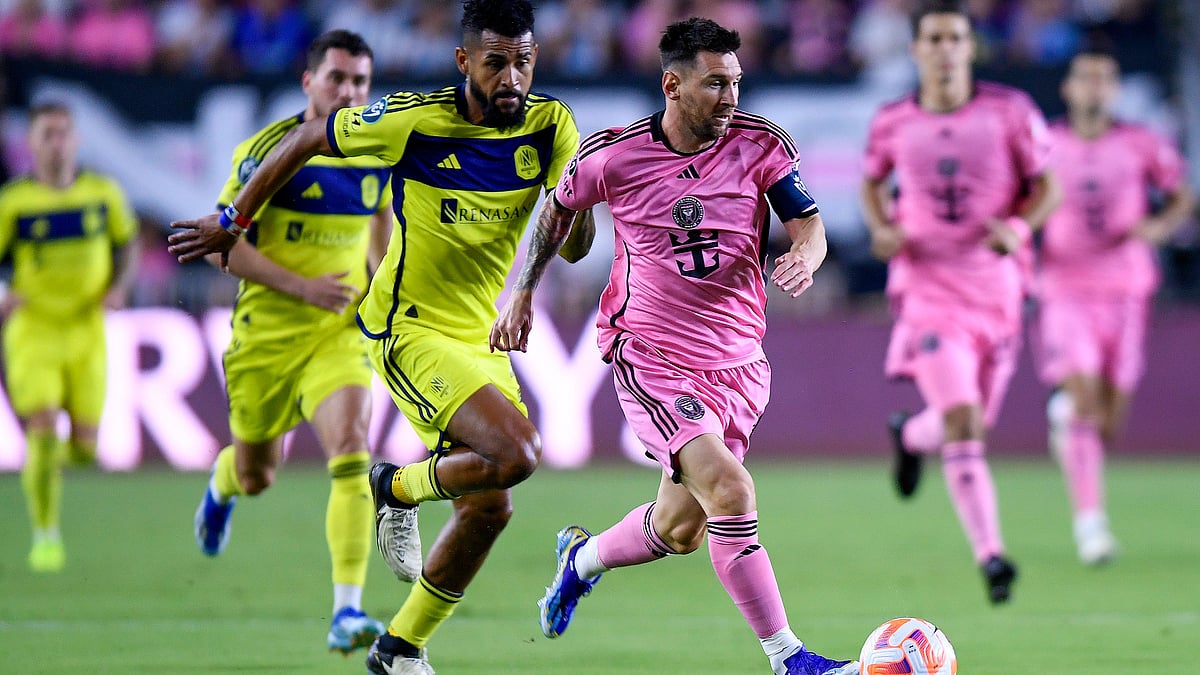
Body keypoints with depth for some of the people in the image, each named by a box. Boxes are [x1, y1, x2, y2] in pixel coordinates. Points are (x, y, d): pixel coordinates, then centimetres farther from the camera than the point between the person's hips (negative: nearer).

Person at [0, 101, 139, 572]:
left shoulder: (103, 193, 0)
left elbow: (128, 243, 15)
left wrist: (119, 286, -4)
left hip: (86, 330, 3)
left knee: (85, 446, 0)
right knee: (43, 431, -15)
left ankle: (56, 456, 38)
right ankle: (45, 535, 0)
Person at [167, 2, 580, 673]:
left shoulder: (551, 126, -6)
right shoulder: (415, 118, -17)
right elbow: (307, 139, -2)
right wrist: (234, 221, 6)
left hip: (482, 335, 6)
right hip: (411, 328, -6)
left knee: (490, 506, 6)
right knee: (517, 452, -24)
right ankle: (397, 489, 6)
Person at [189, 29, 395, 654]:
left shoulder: (378, 152, 1)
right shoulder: (268, 151, -12)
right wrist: (303, 286, -21)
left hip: (341, 334, 1)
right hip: (266, 335, -1)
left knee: (350, 456, -22)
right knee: (256, 474, 15)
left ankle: (347, 612, -25)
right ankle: (221, 485, 56)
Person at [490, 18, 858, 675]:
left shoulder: (761, 144, -6)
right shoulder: (613, 155, -9)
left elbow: (809, 223, -6)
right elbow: (558, 207, 10)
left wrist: (803, 256, -29)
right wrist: (522, 291, 11)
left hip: (737, 363, 4)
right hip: (651, 360, -4)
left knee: (679, 531, 13)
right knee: (730, 489, -24)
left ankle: (580, 558, 47)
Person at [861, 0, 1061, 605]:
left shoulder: (1010, 111, -3)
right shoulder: (893, 123, 0)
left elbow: (1045, 186, 2)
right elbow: (872, 182, 18)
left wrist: (1019, 227, -19)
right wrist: (881, 229, -3)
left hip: (996, 287, 2)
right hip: (928, 288, -2)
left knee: (972, 424, 14)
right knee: (961, 421, -19)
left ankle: (910, 435, 51)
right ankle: (990, 555, -19)